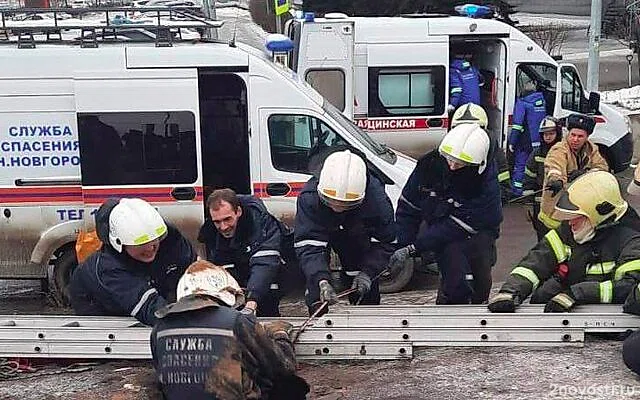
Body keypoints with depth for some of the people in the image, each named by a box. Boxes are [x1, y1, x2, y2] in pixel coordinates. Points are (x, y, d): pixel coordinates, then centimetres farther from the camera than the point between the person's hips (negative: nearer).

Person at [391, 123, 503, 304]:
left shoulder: (486, 182, -28)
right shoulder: (429, 164, -18)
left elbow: (456, 227, -29)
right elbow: (408, 206, -7)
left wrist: (413, 248, -31)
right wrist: (403, 247, -15)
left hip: (478, 230, 0)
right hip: (437, 226, 1)